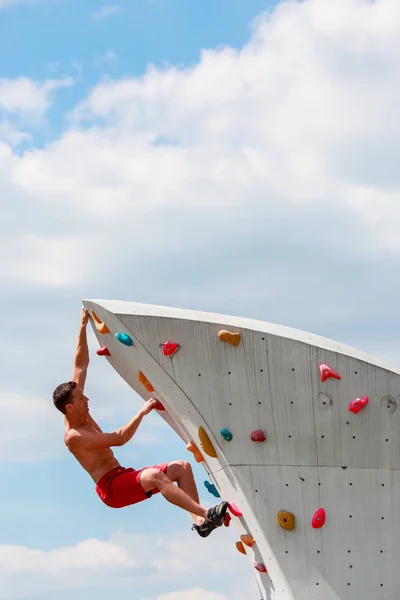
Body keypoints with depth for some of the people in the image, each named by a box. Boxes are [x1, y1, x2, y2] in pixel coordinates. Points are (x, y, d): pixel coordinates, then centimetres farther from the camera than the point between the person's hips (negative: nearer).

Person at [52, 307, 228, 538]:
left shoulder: (78, 414, 10)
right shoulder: (73, 437, -16)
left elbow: (81, 365, 12)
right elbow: (119, 438, -23)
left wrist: (83, 327, 9)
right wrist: (142, 413, -22)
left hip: (124, 478, 10)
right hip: (111, 487, -10)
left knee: (182, 467, -5)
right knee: (153, 475, -39)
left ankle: (199, 520, -19)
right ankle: (206, 514, -47)